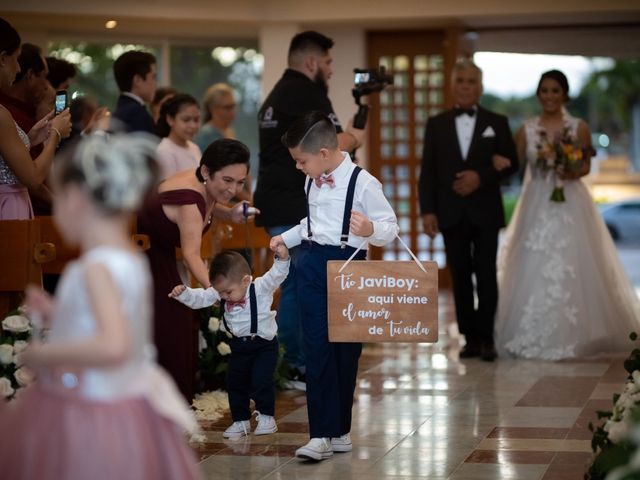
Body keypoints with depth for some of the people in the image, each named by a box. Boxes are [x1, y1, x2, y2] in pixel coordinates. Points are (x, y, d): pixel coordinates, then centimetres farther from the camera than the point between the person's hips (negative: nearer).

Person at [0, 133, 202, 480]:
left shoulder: (98, 268, -21)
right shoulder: (131, 260, 6)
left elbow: (112, 347, -35)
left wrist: (41, 354, -23)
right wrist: (56, 314, 16)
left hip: (87, 422, -9)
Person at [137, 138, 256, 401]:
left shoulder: (207, 188, -9)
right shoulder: (189, 197, -34)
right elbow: (191, 254, -43)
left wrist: (230, 214, -6)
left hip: (158, 254, 9)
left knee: (178, 329, 10)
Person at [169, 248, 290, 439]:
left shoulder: (261, 288, -20)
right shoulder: (221, 293, -5)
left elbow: (275, 276, -32)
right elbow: (200, 298, -4)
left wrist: (282, 259, -50)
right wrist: (183, 293, -21)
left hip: (264, 345, -6)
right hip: (239, 345, 6)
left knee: (261, 380, -13)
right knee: (235, 382, 8)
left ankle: (266, 417, 4)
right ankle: (241, 421, 21)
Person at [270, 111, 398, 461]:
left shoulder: (362, 183, -12)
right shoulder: (312, 182, 10)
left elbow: (390, 226, -13)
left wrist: (371, 230, -33)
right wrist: (286, 238, 23)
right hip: (312, 265, 5)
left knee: (346, 351, 5)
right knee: (318, 349, -2)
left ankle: (339, 430, 17)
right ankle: (321, 435, -3)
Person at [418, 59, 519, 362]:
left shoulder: (497, 123, 6)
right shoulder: (436, 124, 8)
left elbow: (510, 163, 2)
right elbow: (428, 171, 4)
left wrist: (481, 177, -14)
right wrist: (427, 211, -5)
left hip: (485, 212, -1)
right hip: (451, 214, 1)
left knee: (486, 275, -2)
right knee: (460, 277, 4)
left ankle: (486, 338, 4)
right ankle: (470, 337, 9)